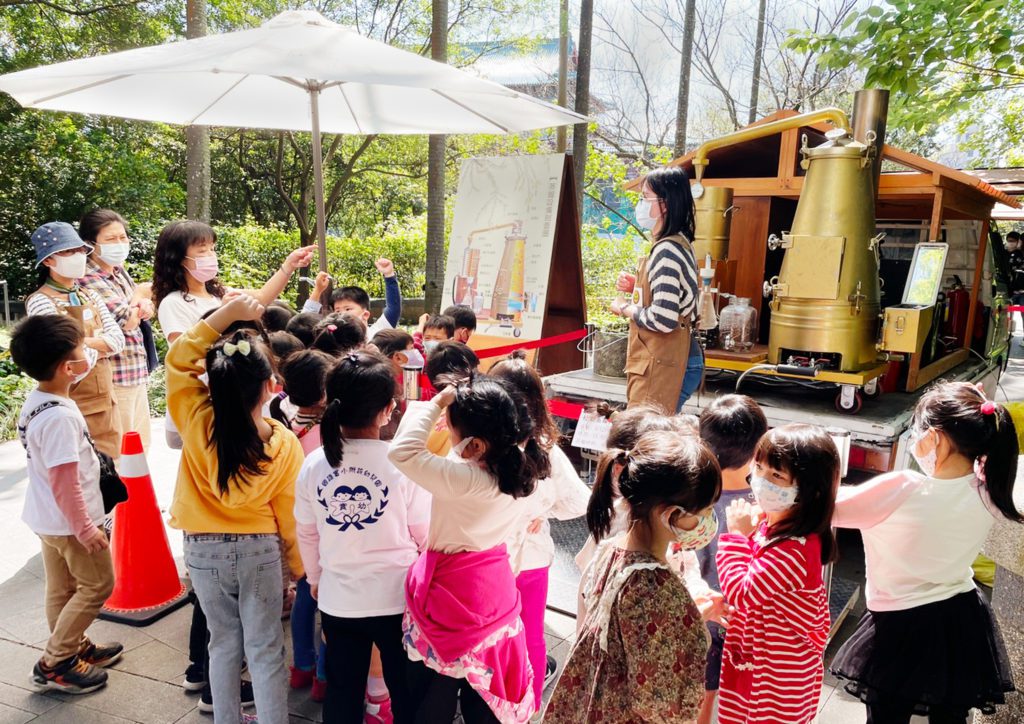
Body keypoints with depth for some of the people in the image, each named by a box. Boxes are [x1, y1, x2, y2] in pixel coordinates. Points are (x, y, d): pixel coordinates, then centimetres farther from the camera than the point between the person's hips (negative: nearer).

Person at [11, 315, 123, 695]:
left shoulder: (34, 402, 1)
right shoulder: (60, 416, -29)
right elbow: (65, 483, -28)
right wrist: (84, 528, -20)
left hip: (47, 517, 9)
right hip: (68, 521, -9)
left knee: (62, 588, 21)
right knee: (97, 584, 6)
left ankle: (74, 648, 37)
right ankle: (54, 664, 13)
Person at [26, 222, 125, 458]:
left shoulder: (89, 296, 10)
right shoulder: (41, 301, -12)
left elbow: (118, 340, -1)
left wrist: (81, 343, -14)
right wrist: (99, 347, -2)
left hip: (105, 402, 7)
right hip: (71, 409, -7)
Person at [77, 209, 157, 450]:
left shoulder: (119, 272, 9)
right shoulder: (88, 280, -16)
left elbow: (142, 312, 19)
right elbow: (126, 321, -21)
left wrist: (144, 304, -6)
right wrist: (140, 297, -1)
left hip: (137, 373, 8)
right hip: (116, 377, -8)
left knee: (141, 445, 16)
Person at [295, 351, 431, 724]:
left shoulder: (313, 465, -9)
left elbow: (307, 535, 3)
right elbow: (425, 534, -9)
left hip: (337, 600, 3)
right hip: (398, 597, -3)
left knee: (342, 692, 21)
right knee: (406, 690, 17)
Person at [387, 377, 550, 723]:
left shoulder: (462, 478, -31)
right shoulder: (515, 467, -10)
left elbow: (402, 451, -33)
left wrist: (436, 403, -25)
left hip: (453, 591, -7)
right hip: (494, 586, 7)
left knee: (435, 692, 15)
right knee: (482, 684, 23)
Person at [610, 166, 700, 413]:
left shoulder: (666, 251, -19)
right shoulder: (679, 244, 12)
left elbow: (663, 319, -26)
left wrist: (625, 309, -9)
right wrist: (637, 286, 9)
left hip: (658, 365, -10)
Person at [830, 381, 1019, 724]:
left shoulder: (900, 489, -28)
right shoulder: (987, 490, -12)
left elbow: (828, 509, -19)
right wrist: (977, 413, 3)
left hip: (903, 630, -5)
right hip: (964, 622, 5)